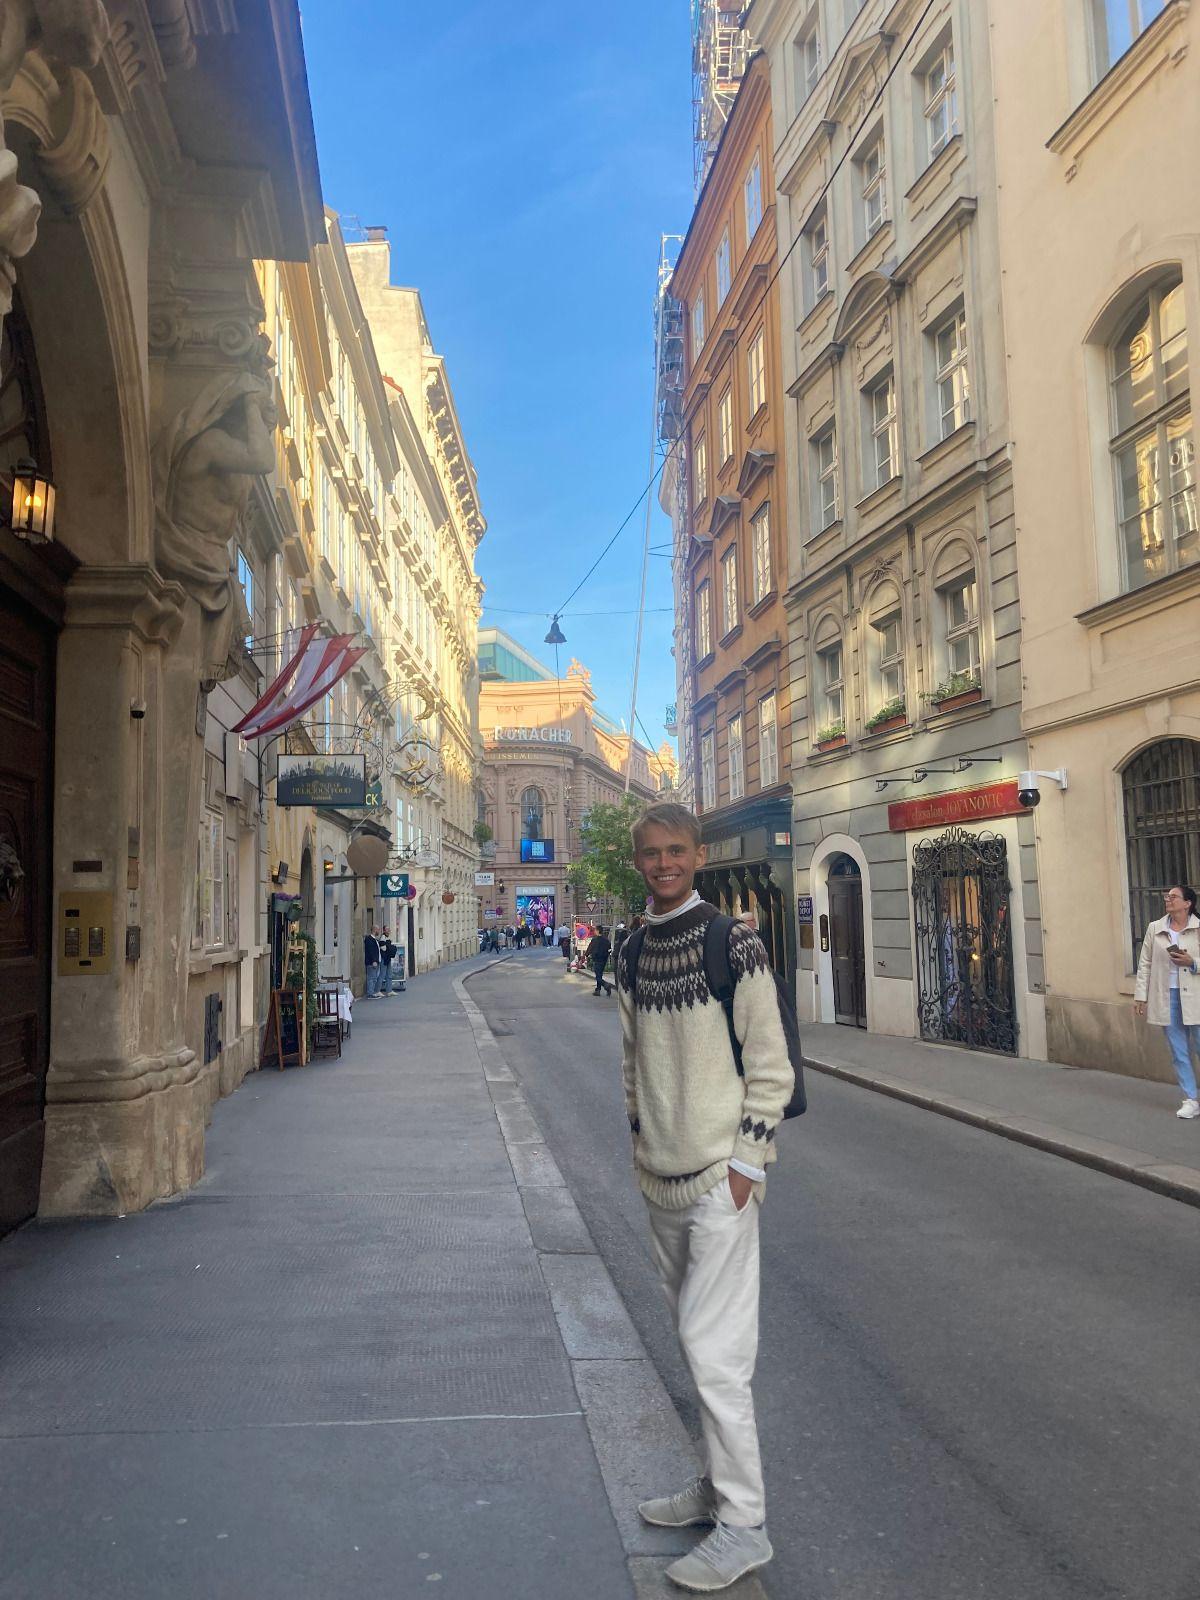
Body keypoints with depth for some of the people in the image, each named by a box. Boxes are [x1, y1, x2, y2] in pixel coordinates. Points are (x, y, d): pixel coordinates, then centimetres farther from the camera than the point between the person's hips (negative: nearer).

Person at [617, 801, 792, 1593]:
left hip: (721, 1174, -6)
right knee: (695, 1336, 15)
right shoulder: (633, 954, 7)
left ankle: (744, 1523, 8)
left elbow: (772, 1065, -9)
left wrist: (743, 1159, -12)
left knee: (713, 1347, -5)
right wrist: (641, 1140, 13)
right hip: (662, 1177, 6)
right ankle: (721, 1481, 30)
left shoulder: (732, 943, -11)